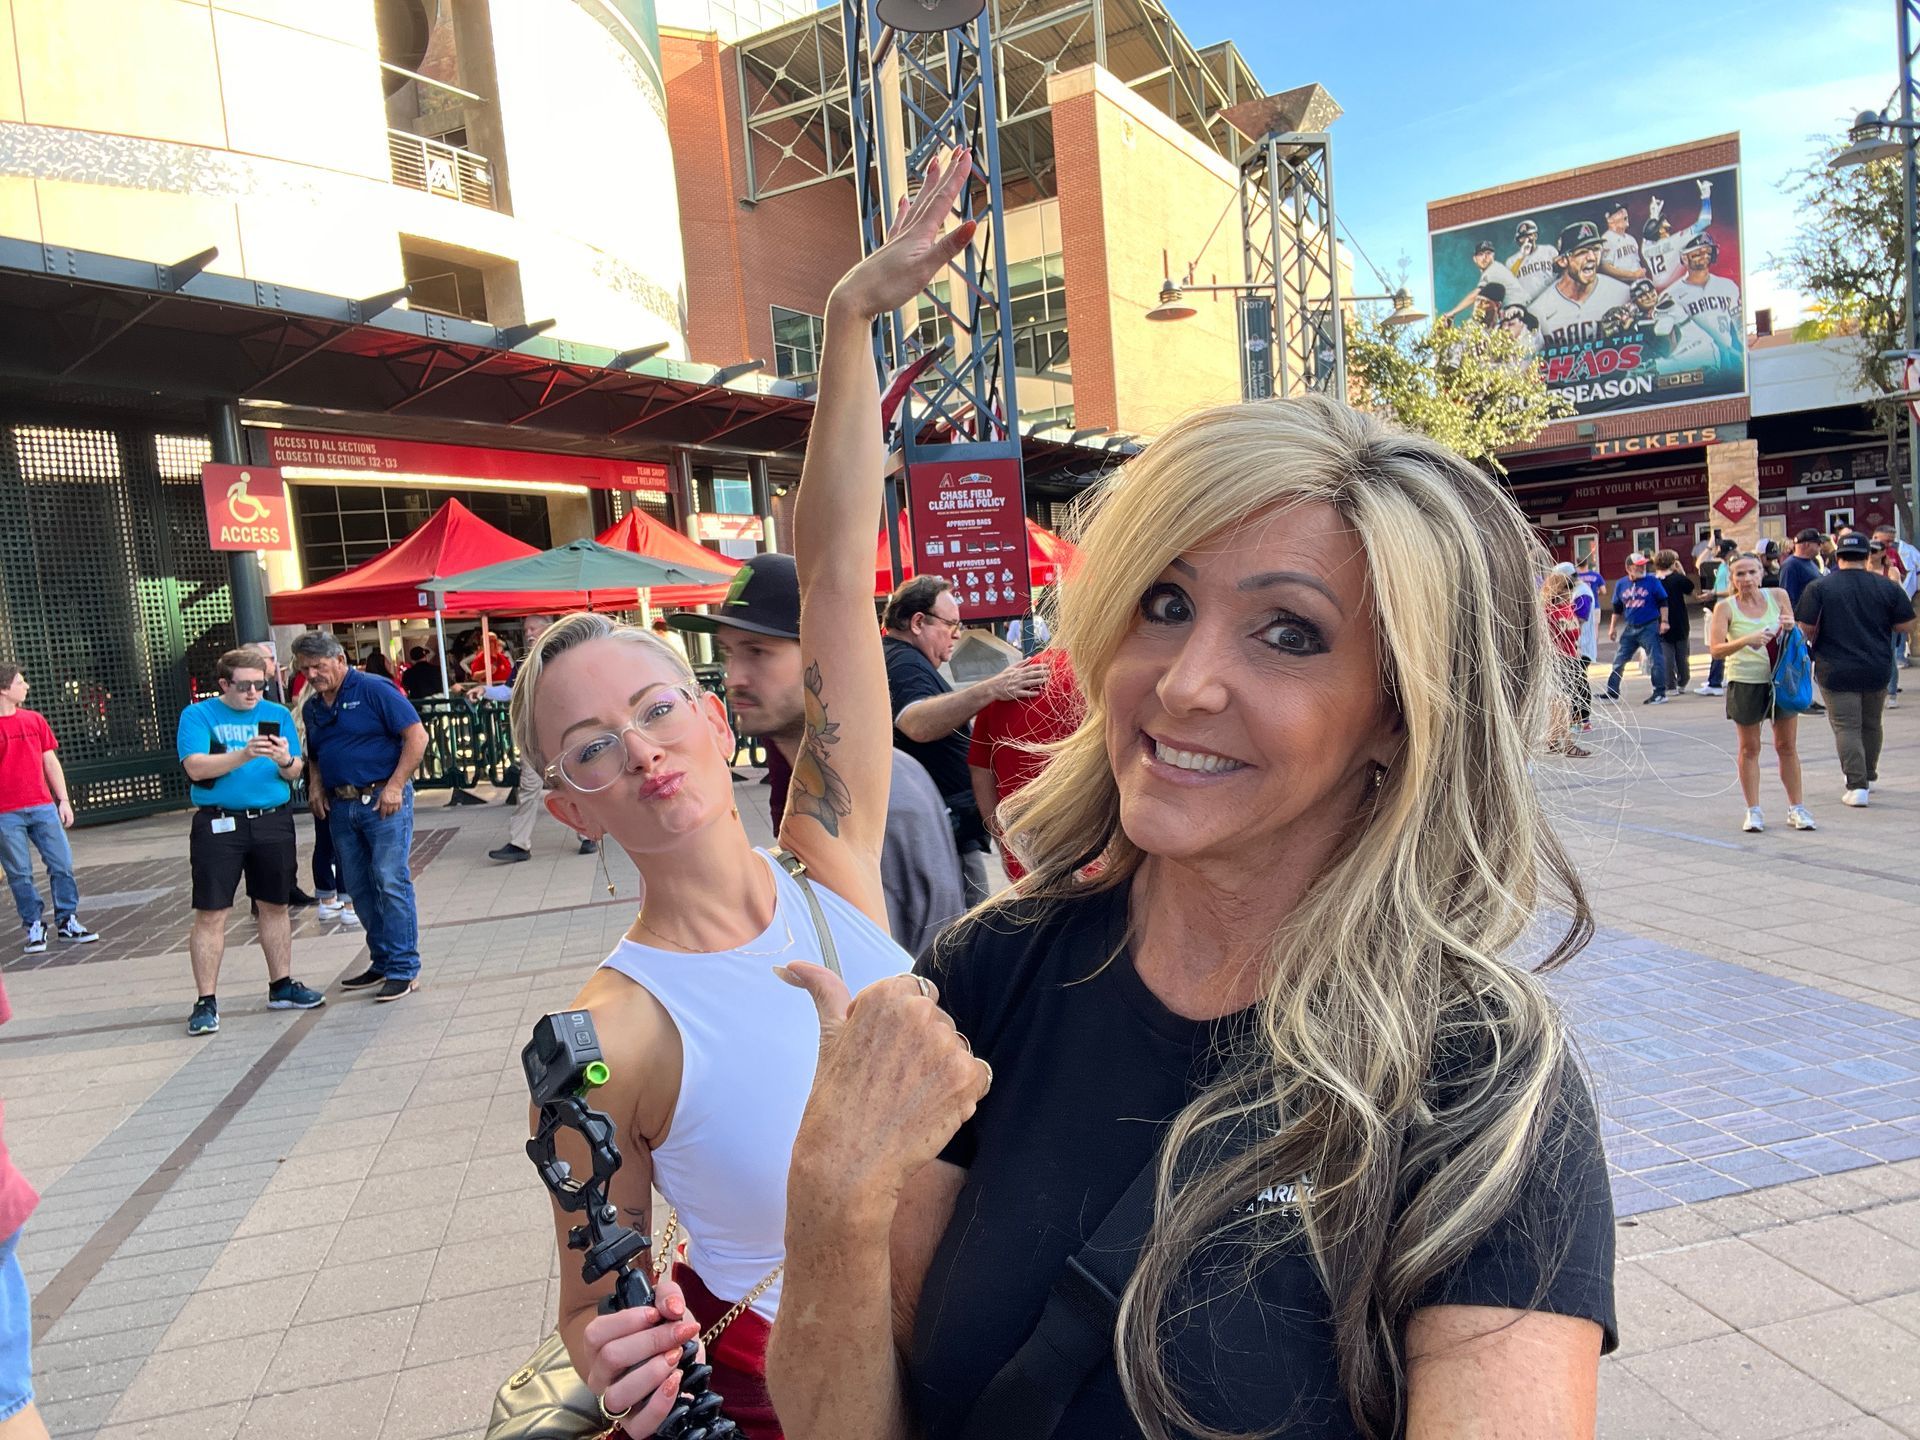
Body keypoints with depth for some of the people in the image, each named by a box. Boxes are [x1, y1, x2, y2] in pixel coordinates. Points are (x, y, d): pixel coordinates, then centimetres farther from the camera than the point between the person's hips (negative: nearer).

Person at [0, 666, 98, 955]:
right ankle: (34, 929, 12)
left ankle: (67, 923, 13)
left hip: (43, 807, 4)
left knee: (62, 865, 3)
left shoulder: (35, 719, 10)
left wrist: (64, 800, 11)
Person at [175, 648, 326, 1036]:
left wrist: (286, 761, -19)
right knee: (210, 913, -3)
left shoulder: (278, 714, 10)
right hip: (219, 824, -3)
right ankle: (205, 1001, 5)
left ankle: (282, 986, 24)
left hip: (273, 821, 3)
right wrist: (243, 755, -27)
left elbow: (295, 773, 4)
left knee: (275, 906, 12)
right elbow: (195, 767, -14)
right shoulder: (197, 715, 0)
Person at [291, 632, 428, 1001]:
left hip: (382, 800, -8)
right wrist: (315, 786, 7)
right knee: (358, 888, 11)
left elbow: (417, 736, -12)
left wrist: (394, 786, -16)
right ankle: (382, 963, 22)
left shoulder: (374, 691, -7)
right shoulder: (313, 707, 15)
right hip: (341, 807, 8)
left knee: (391, 883, -8)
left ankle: (403, 970, -3)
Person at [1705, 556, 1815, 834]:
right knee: (1749, 749, 6)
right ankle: (1753, 811, 14)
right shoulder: (1725, 608, -6)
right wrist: (1747, 640, -32)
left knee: (1788, 746, 7)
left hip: (1781, 679, 2)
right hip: (1745, 683, -2)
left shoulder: (1779, 596, 3)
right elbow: (1715, 649, -16)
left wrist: (1790, 628, -10)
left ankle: (1796, 808, 18)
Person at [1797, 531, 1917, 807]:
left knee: (1847, 728, -1)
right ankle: (1868, 777, 34)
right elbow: (1907, 626, 1)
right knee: (1871, 725, 20)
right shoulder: (1887, 587, -2)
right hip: (1877, 671, 3)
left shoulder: (1818, 587, -9)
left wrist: (1816, 644, 10)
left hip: (1836, 671, -3)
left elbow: (1806, 629, -11)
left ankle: (1857, 786, -10)